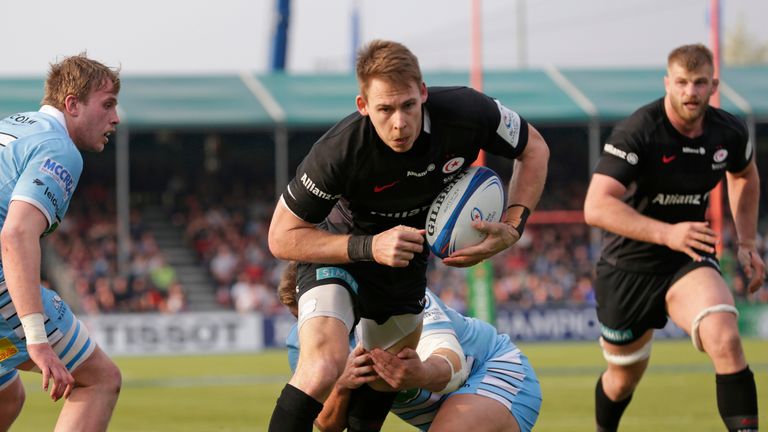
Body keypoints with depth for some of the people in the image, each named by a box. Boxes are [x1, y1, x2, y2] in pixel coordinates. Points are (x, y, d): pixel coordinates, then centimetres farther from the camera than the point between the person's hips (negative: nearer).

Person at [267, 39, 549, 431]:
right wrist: (369, 247, -37)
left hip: (406, 257, 5)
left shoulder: (468, 113, -28)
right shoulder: (339, 152, -36)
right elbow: (282, 237, -25)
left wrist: (512, 228, -21)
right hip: (336, 250, -5)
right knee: (323, 368, -29)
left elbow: (534, 148, -6)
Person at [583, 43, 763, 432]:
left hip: (689, 261, 2)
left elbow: (745, 176, 19)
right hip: (628, 267, -2)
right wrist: (667, 233, -42)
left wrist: (746, 244, 12)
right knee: (624, 377, 15)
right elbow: (596, 208, -33)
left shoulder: (729, 133, -7)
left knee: (725, 340, -29)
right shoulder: (636, 133, -23)